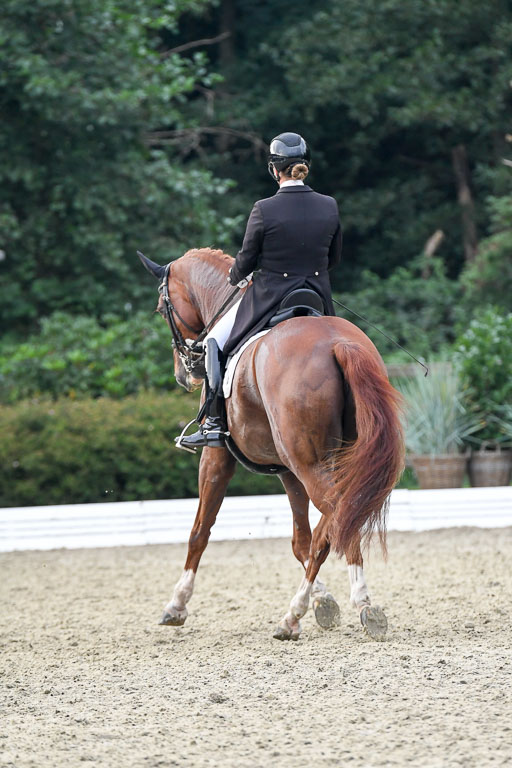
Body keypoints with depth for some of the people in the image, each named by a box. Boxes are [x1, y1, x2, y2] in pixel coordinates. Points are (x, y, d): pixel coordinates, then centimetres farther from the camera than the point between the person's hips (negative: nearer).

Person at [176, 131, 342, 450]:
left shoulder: (264, 210, -17)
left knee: (216, 342, 16)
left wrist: (236, 278, 15)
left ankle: (215, 425, 11)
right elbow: (334, 258, 8)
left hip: (269, 299, -4)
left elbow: (246, 261, -7)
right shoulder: (330, 206, -4)